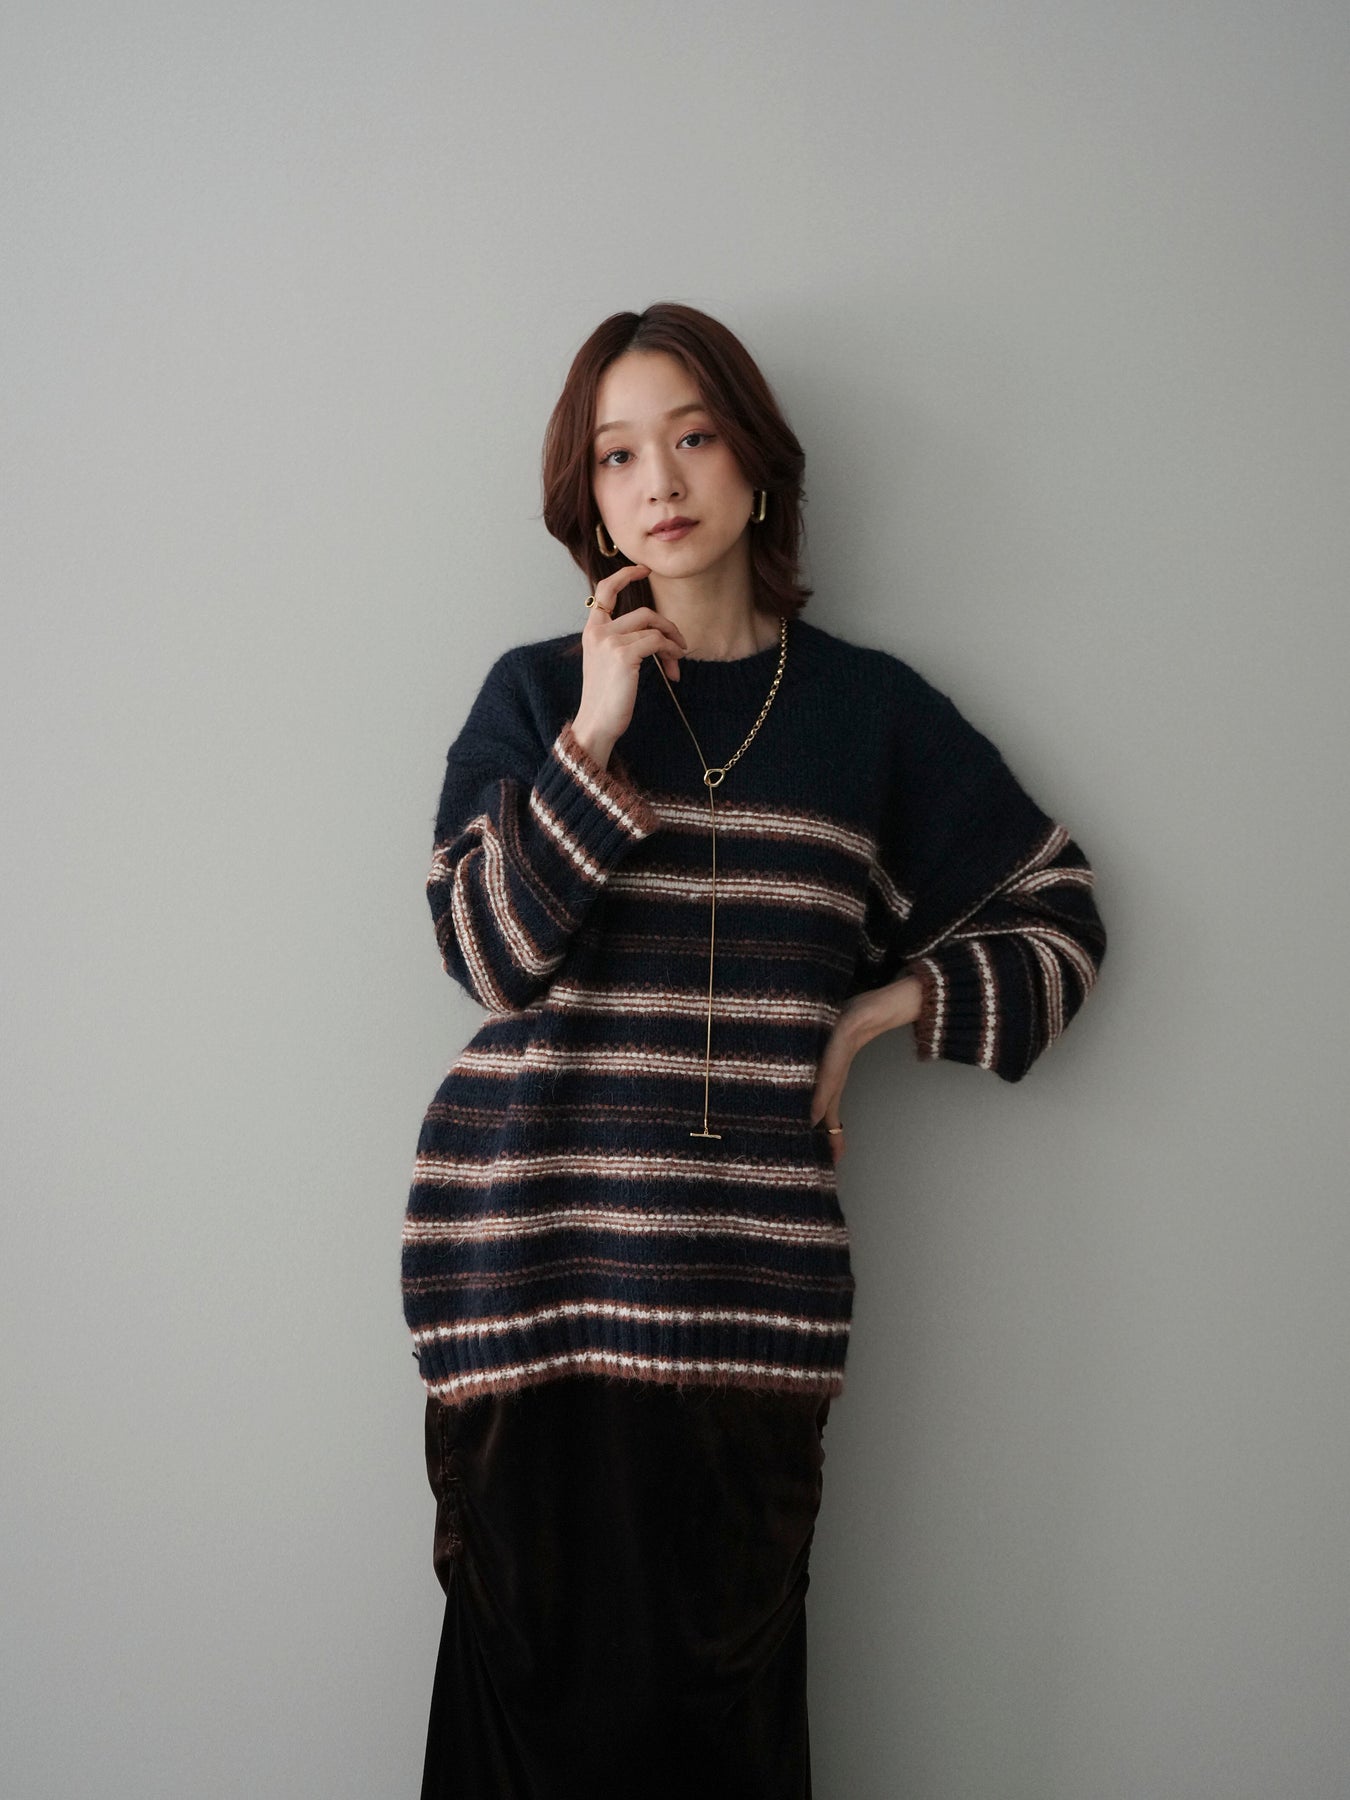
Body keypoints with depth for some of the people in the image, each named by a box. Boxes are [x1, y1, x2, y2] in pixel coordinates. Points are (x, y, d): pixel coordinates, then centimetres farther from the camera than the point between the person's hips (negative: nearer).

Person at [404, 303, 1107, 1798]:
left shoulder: (870, 708, 8)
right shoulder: (536, 693, 8)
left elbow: (1057, 917, 14)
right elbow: (483, 949, -4)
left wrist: (876, 1011, 2)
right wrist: (594, 738, -9)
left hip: (750, 1272, 0)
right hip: (530, 1262, 0)